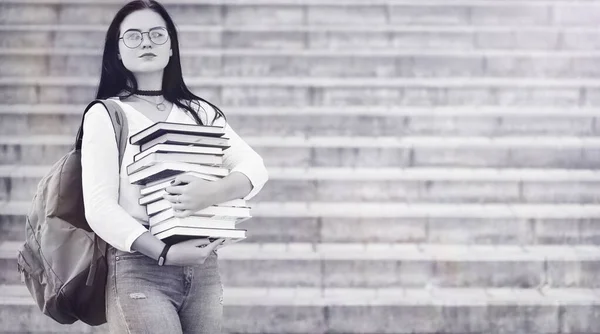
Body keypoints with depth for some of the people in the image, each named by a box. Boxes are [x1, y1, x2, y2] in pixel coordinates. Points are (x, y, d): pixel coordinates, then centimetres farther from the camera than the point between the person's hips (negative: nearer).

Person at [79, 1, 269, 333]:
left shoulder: (200, 112, 14)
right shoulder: (105, 115, 1)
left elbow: (254, 167, 2)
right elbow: (99, 208, -8)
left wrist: (214, 192, -19)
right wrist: (164, 252, -20)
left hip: (204, 268, 4)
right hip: (139, 266, -4)